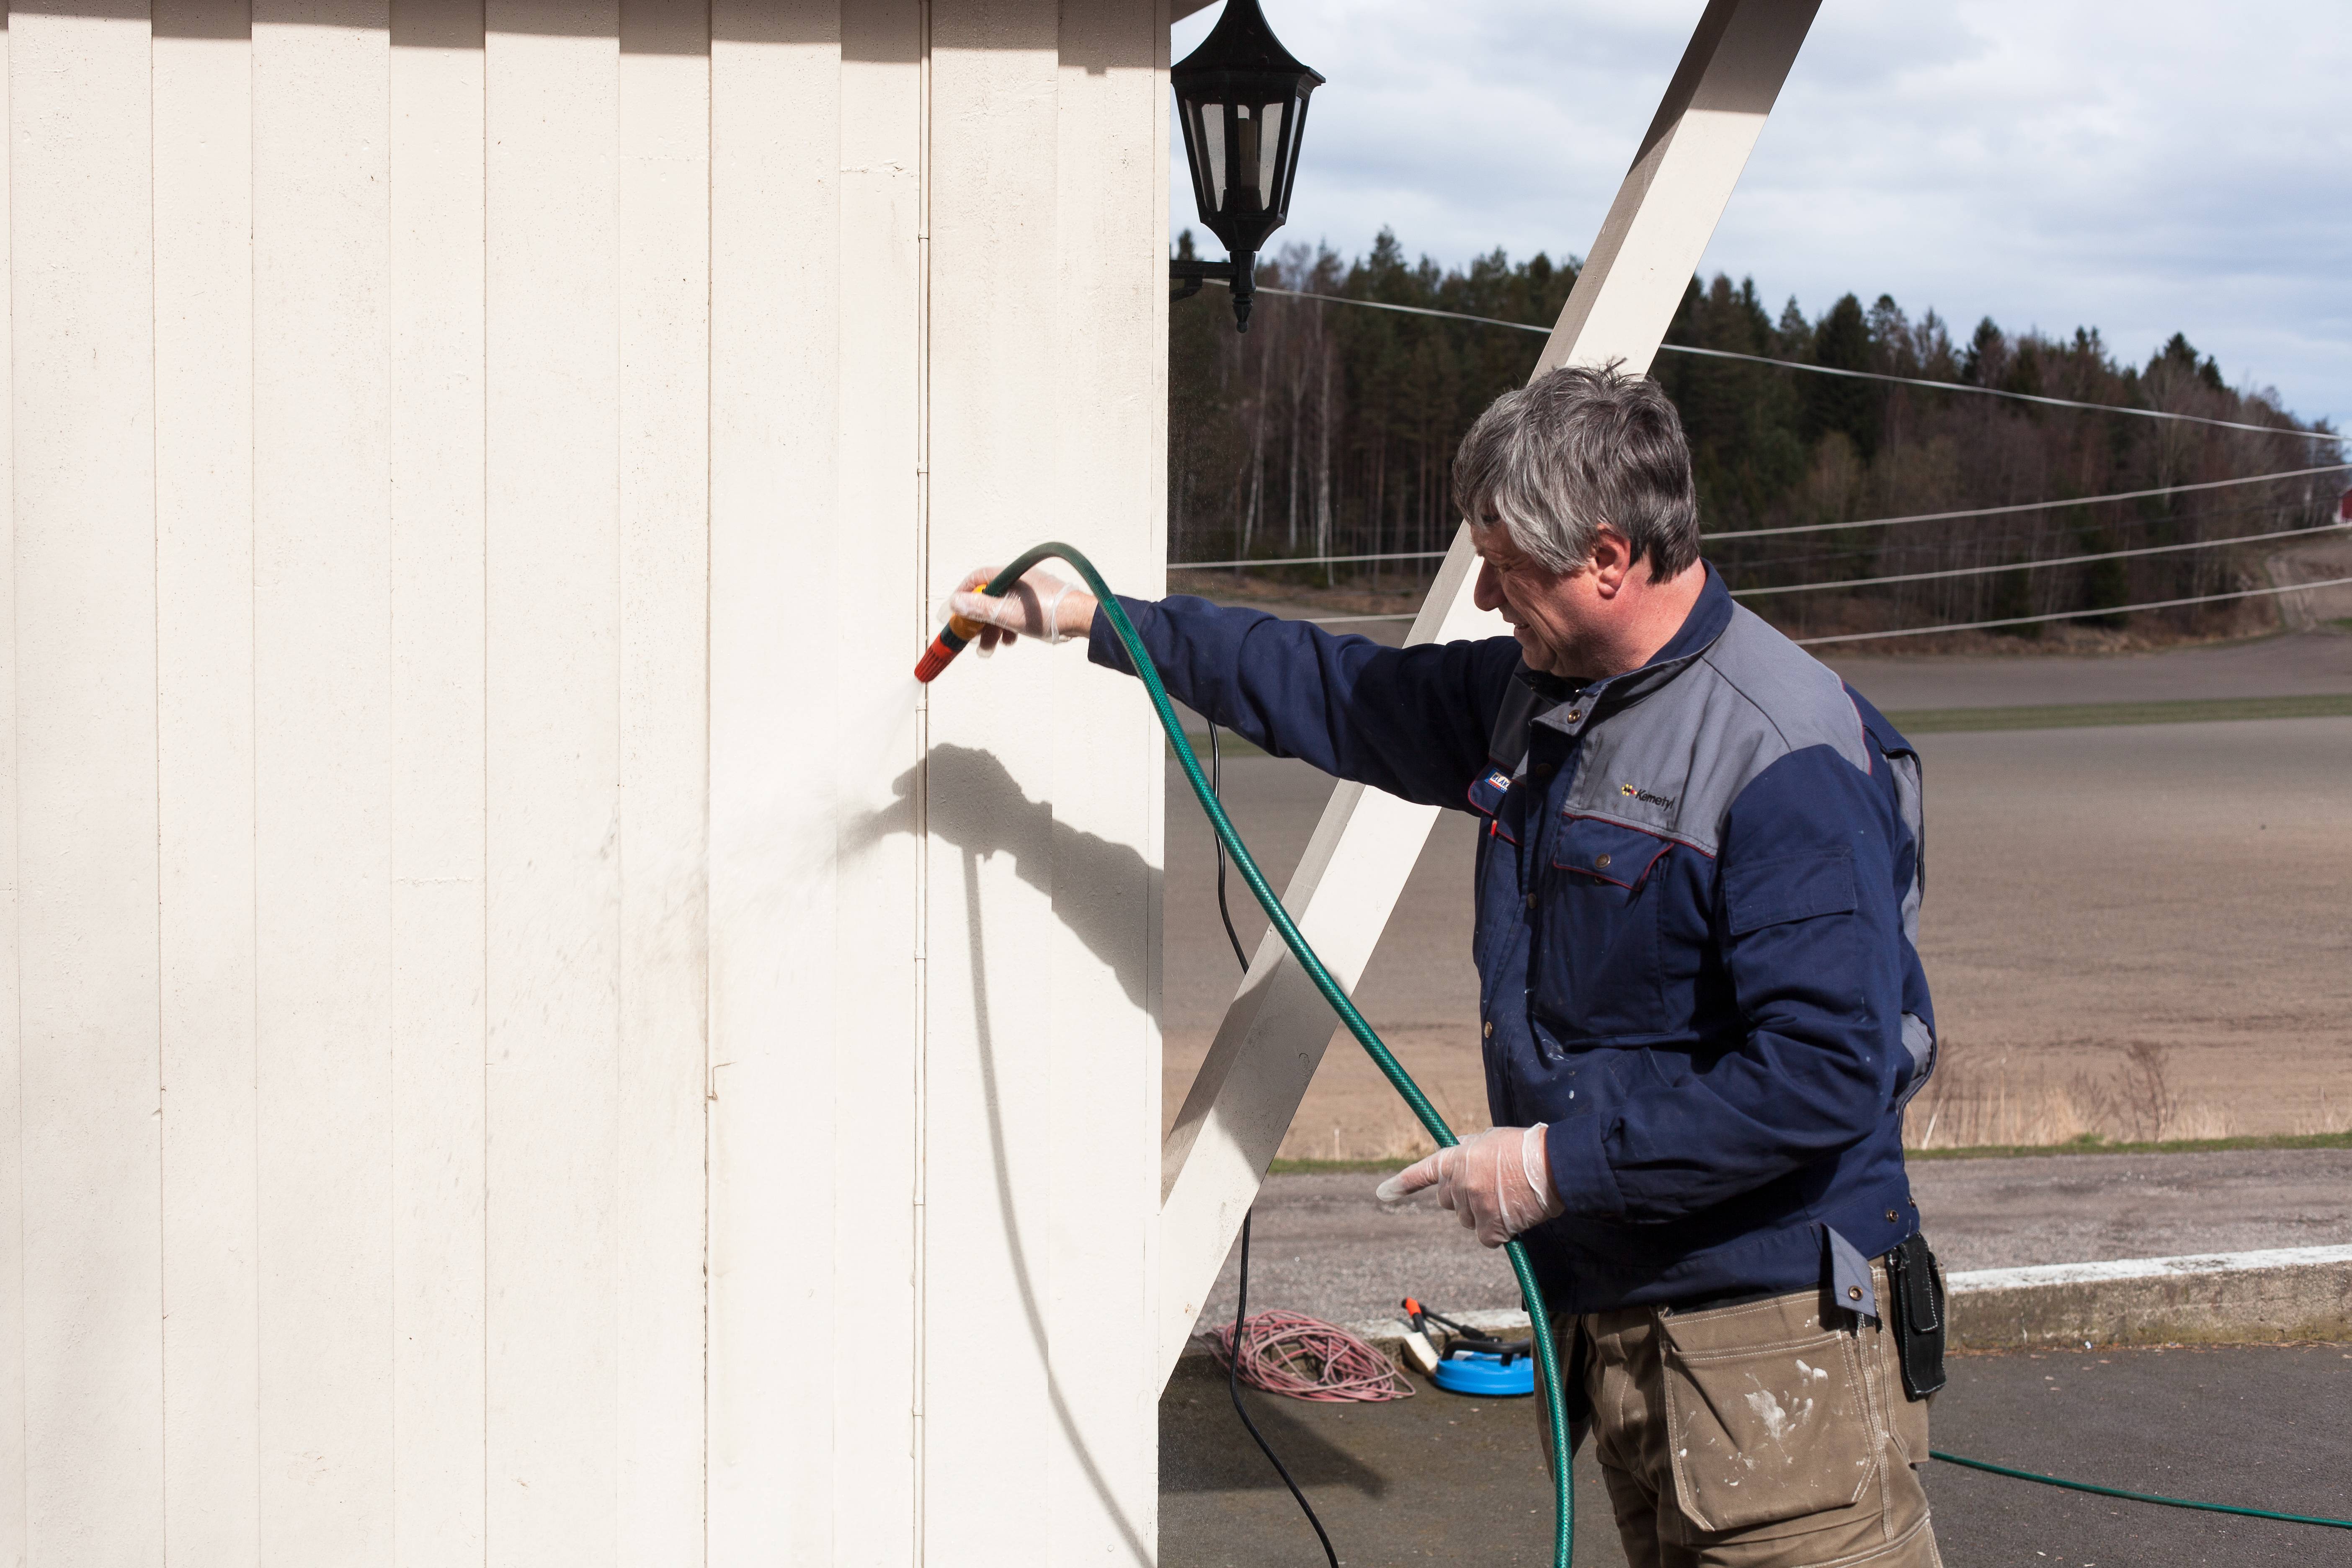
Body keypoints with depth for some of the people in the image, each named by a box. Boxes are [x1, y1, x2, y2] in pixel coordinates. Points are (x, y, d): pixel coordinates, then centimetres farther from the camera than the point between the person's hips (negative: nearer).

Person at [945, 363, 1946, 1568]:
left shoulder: (1791, 755, -19)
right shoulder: (1529, 695, 9)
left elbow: (1828, 1071, -25)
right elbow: (1342, 696, 26)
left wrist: (1563, 1162, -20)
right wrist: (1097, 621, 27)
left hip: (1777, 1331, -8)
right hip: (1603, 1311, 8)